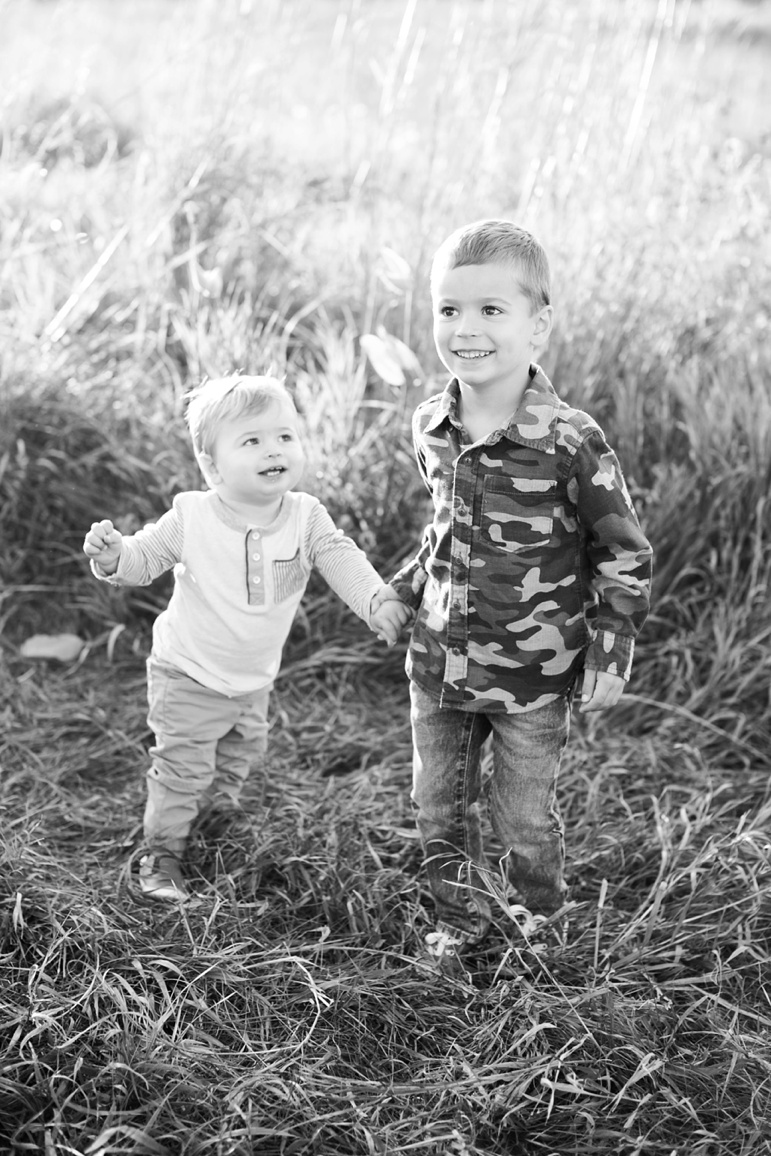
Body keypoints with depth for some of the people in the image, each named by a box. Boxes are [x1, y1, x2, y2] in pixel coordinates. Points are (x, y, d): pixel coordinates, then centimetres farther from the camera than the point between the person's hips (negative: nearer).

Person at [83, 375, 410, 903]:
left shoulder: (306, 516, -13)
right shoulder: (190, 517, -21)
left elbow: (342, 560, -17)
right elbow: (144, 558, -13)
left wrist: (379, 601, -35)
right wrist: (112, 556, -35)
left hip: (255, 677, 5)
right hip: (189, 676, -5)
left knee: (243, 756, 27)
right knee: (183, 768, -1)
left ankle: (217, 806, 57)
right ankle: (163, 853, 18)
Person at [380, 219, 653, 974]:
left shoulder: (571, 443, -21)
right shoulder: (430, 426, -5)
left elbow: (624, 553, -11)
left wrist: (610, 656, -12)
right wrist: (408, 588, 10)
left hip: (532, 673, -4)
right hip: (439, 659, 5)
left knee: (524, 814, 11)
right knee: (438, 807, 15)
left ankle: (538, 915, 41)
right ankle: (458, 921, 39)